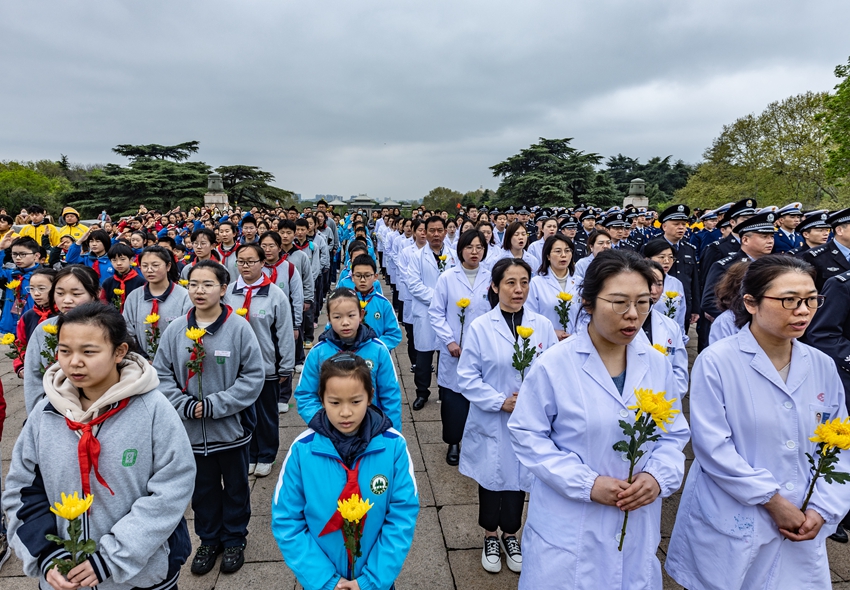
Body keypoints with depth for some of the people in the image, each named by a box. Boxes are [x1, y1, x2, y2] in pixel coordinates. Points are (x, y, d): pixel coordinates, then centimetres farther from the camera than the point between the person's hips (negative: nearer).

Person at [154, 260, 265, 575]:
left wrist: (214, 405, -17)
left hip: (231, 426, -2)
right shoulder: (175, 329, -4)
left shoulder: (238, 327, -13)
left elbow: (253, 376, -13)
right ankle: (209, 540, 42)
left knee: (235, 487, 16)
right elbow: (161, 373, 1)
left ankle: (234, 540, 39)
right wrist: (185, 405, -12)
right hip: (191, 428, 3)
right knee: (203, 488, 20)